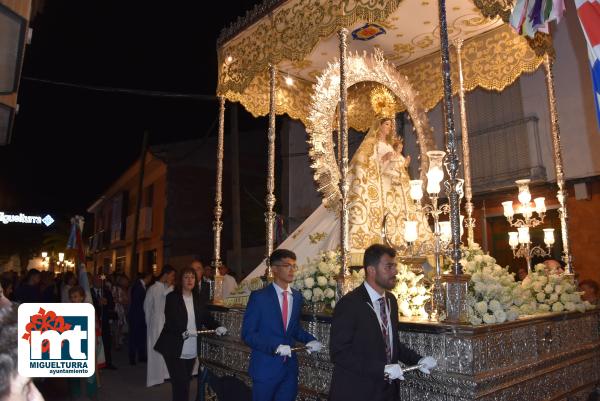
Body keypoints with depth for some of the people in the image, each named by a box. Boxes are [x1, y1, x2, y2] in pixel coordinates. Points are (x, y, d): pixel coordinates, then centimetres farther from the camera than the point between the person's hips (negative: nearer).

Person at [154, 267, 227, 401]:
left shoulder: (198, 299, 9)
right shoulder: (172, 297, -7)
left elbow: (206, 316, 3)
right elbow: (170, 321, -17)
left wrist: (217, 327, -15)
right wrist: (184, 332, -30)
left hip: (192, 349, 5)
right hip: (175, 348, -5)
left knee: (185, 381, 15)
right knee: (180, 382, -8)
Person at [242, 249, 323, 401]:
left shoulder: (297, 296, 5)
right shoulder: (259, 297, -11)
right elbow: (248, 334, -13)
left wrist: (310, 340, -3)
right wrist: (275, 346, -25)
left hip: (290, 366, 5)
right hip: (266, 367, -4)